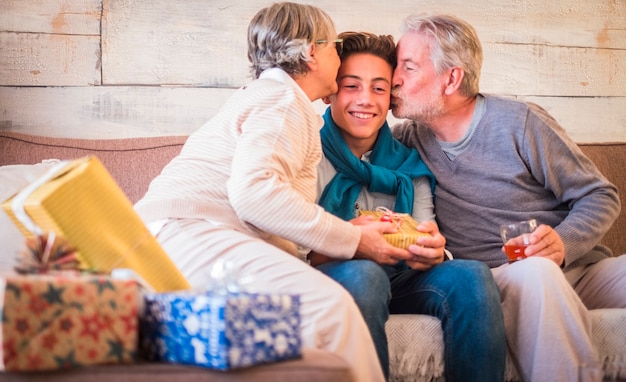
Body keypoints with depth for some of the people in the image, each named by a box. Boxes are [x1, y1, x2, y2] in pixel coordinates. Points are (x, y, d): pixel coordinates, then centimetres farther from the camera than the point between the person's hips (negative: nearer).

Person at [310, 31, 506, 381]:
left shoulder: (408, 165, 12)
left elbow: (425, 250, 7)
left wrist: (432, 252, -18)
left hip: (397, 284, 4)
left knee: (471, 274, -22)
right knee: (363, 274, -36)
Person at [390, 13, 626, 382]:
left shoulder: (519, 123, -1)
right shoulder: (408, 140, 7)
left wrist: (564, 243, -17)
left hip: (580, 269, 1)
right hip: (495, 282, 0)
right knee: (535, 272, -37)